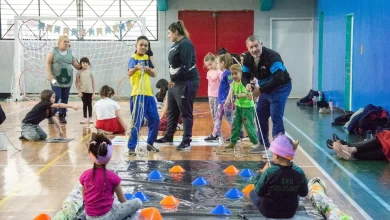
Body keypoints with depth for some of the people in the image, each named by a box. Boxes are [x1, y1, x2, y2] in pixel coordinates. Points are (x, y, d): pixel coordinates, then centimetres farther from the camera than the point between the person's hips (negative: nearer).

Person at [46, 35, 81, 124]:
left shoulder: (70, 52, 9)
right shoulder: (53, 50, -1)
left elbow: (75, 64, 11)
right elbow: (48, 63, -5)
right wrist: (50, 76, -13)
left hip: (67, 79, 4)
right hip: (56, 79, -4)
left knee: (65, 98, 7)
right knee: (56, 97, -9)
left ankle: (62, 116, 16)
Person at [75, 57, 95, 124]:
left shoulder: (90, 72, 0)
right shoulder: (79, 72, -2)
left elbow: (93, 82, 3)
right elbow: (77, 82, 0)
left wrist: (93, 92, 0)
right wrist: (79, 91, -6)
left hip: (90, 91, 0)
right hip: (83, 91, 0)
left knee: (89, 104, 6)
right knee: (84, 104, 4)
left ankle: (90, 118, 14)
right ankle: (85, 118, 11)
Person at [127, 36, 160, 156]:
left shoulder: (147, 58, 13)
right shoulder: (133, 58, -7)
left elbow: (153, 74, 13)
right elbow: (129, 72, -24)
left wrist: (148, 69, -8)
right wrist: (136, 67, -46)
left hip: (148, 93, 7)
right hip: (138, 94, -7)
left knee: (155, 120, 10)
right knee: (137, 122, -9)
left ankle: (150, 144, 25)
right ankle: (131, 147, -2)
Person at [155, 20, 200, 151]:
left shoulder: (185, 44, -14)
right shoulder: (176, 45, 15)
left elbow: (186, 66, -22)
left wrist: (174, 79, -16)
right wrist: (172, 80, 5)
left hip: (187, 83, -10)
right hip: (176, 83, 10)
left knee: (186, 113, -3)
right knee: (172, 111, 18)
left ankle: (186, 142, 3)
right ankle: (168, 136, 32)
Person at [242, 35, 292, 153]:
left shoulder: (272, 56, -27)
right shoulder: (248, 58, -5)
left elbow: (278, 78, -36)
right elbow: (245, 75, 1)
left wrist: (261, 90, -35)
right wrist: (247, 84, -24)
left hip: (280, 87, -8)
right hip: (265, 89, 8)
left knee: (276, 117, -15)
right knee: (260, 116, 11)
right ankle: (264, 144, 26)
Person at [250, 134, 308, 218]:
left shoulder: (269, 172, -27)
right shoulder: (299, 172, -18)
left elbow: (259, 192, -14)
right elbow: (303, 193, -5)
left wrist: (258, 176, 1)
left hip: (268, 211, -4)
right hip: (290, 212, 4)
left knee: (252, 193, 25)